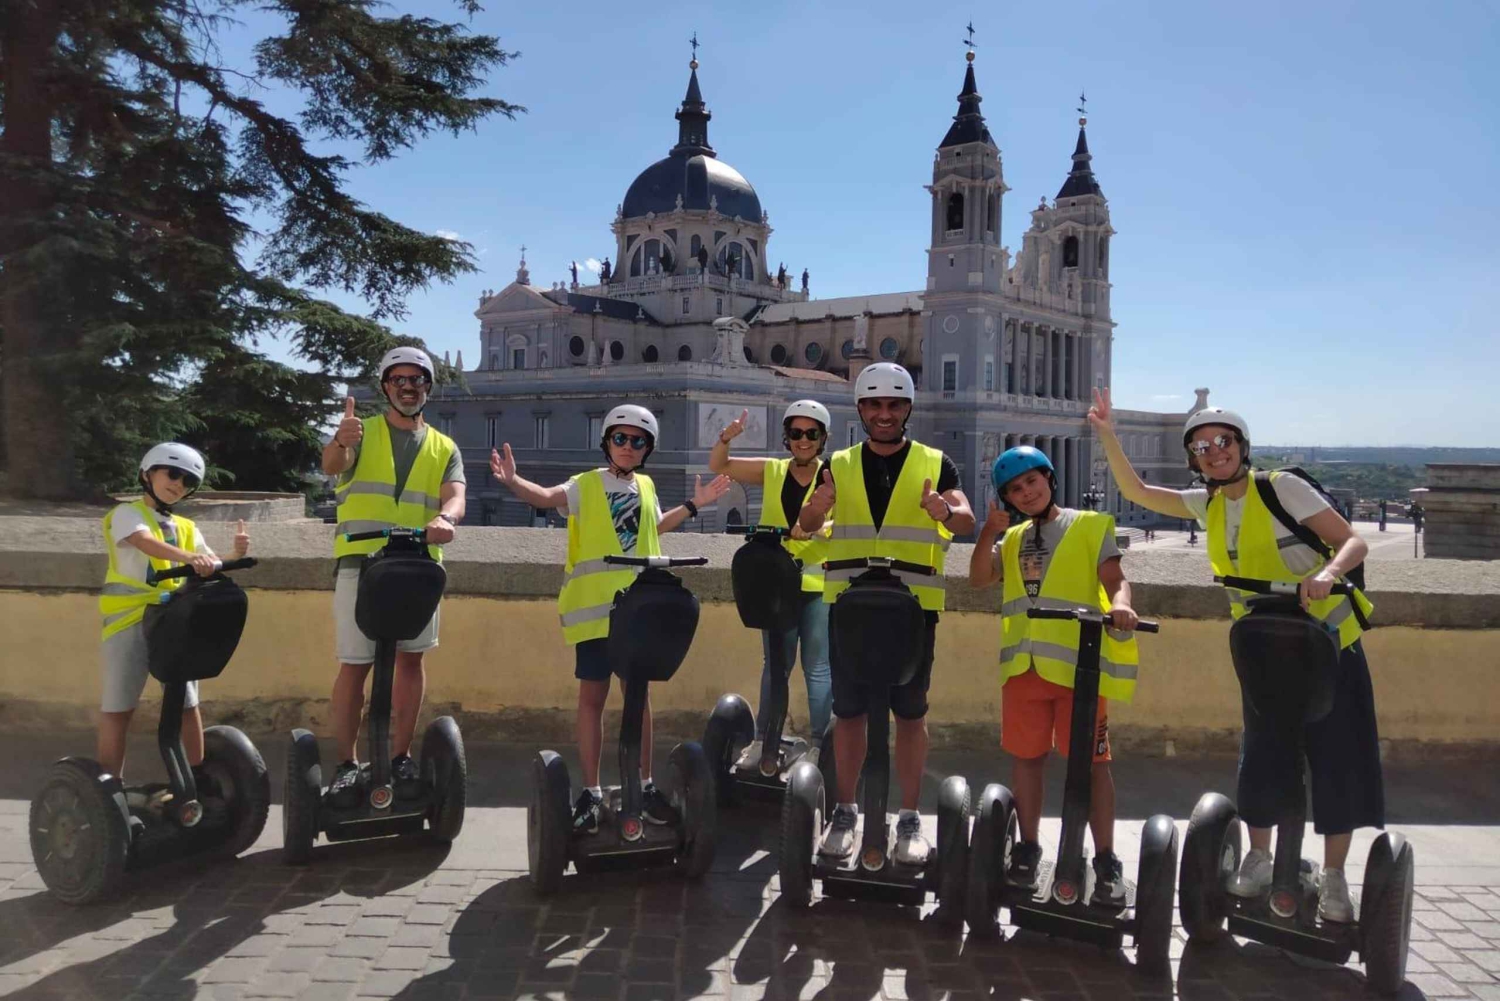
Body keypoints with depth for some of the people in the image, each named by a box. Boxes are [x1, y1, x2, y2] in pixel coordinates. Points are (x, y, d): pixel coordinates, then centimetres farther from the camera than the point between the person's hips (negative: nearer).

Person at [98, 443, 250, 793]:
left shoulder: (186, 528, 20)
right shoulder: (127, 513, 1)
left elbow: (213, 568, 13)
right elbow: (147, 544, -21)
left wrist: (237, 555, -8)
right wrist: (188, 558, -38)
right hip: (129, 622, -5)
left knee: (187, 705, 4)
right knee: (118, 708, 1)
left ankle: (197, 779, 12)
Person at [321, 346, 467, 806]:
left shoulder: (444, 448, 12)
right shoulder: (362, 432, 5)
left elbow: (455, 497, -5)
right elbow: (333, 465, -17)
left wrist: (445, 518, -30)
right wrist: (340, 442, -42)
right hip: (360, 562, -2)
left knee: (411, 658, 7)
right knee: (355, 664, -2)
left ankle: (401, 756, 19)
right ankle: (346, 763, 8)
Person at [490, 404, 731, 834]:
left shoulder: (646, 487, 12)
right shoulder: (586, 485, -3)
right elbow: (545, 497, -21)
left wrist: (692, 505, 26)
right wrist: (513, 482, -40)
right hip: (595, 606, -4)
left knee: (639, 694, 11)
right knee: (592, 696, 2)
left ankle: (644, 785, 21)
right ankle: (591, 791, 12)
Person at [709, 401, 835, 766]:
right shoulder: (771, 472, 5)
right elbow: (718, 466, 8)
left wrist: (817, 527, -32)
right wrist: (726, 437, -12)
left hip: (819, 584, -2)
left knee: (817, 667, 2)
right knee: (776, 664, 11)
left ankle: (819, 744, 10)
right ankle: (762, 739, 19)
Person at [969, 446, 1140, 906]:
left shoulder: (1091, 526, 5)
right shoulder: (1013, 539, 18)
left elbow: (1114, 578, -5)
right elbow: (979, 578, 7)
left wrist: (1120, 605, -26)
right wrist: (989, 531, -5)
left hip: (1078, 662, -4)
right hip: (1024, 662, 4)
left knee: (1091, 760, -1)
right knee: (1027, 757, 10)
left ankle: (1106, 862, 8)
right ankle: (1027, 849, 23)